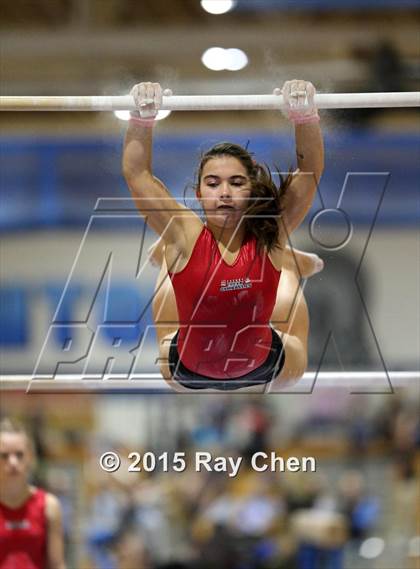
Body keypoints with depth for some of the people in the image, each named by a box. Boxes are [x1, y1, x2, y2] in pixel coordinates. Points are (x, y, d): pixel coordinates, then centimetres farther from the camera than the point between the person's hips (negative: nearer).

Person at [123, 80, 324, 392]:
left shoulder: (269, 237, -23)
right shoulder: (184, 236, -25)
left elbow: (310, 172, -27)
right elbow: (136, 172, -27)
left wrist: (304, 116, -44)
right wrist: (143, 117, -42)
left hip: (262, 369, 0)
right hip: (188, 372, 0)